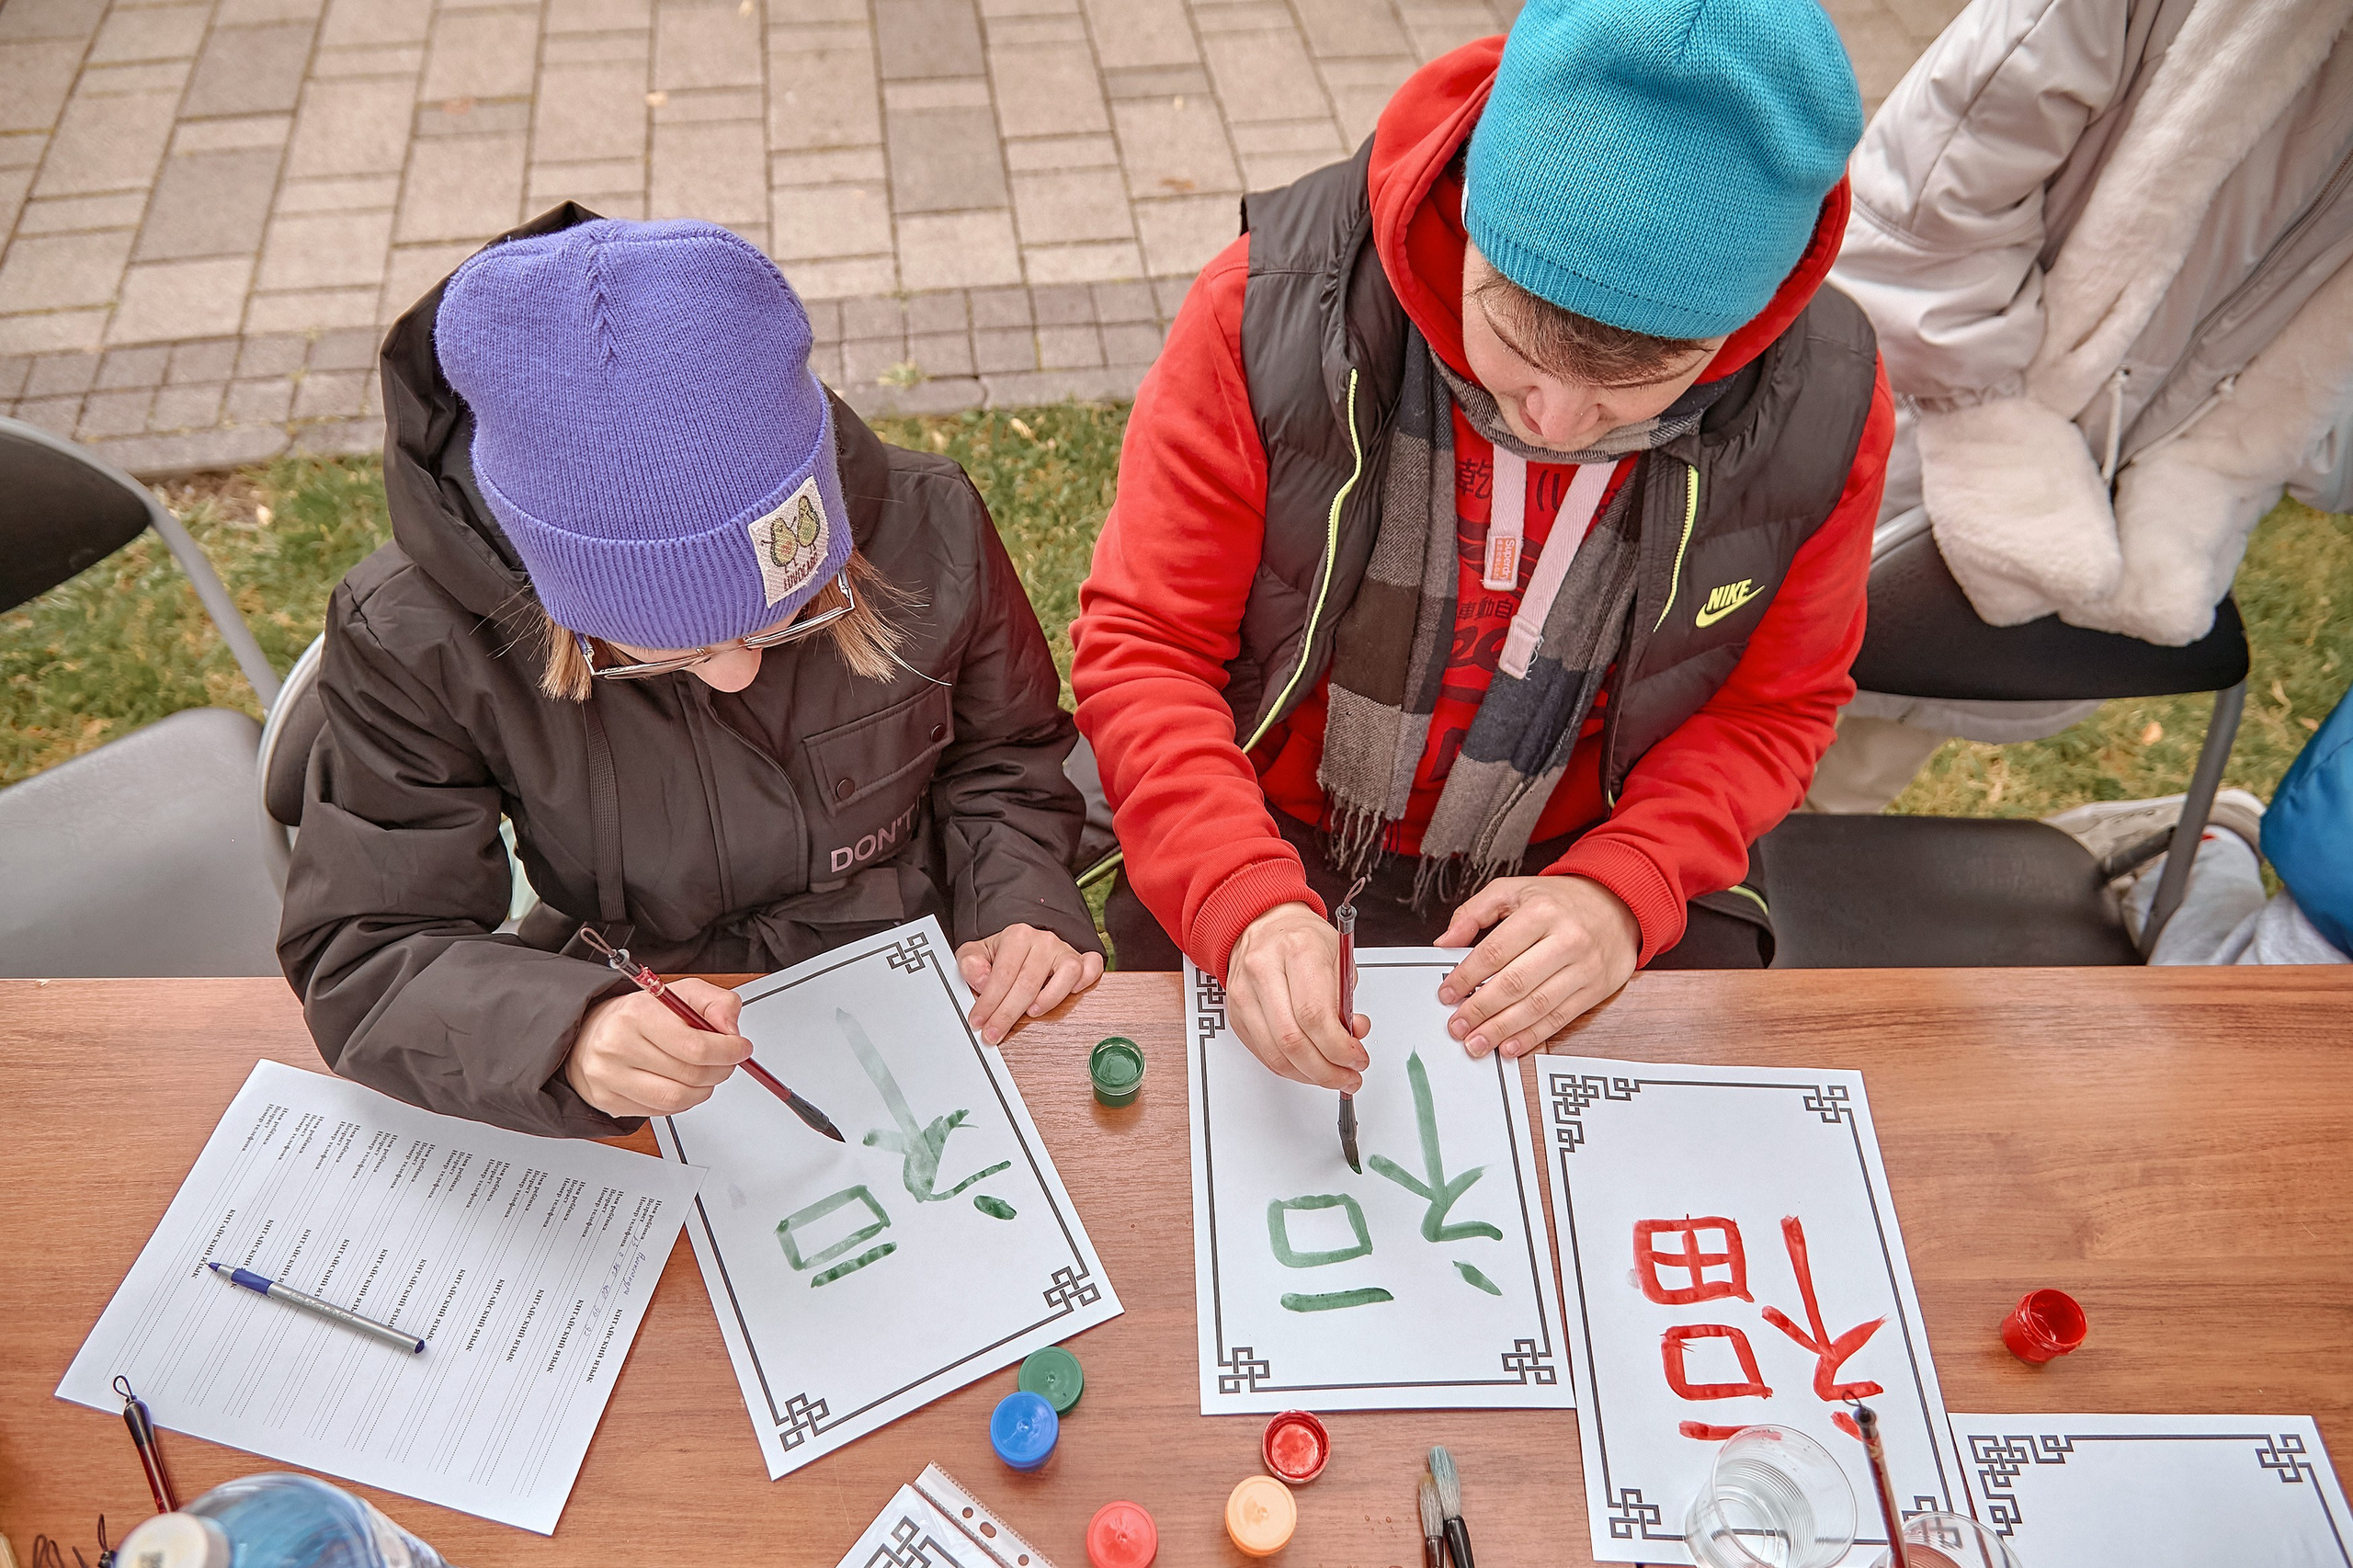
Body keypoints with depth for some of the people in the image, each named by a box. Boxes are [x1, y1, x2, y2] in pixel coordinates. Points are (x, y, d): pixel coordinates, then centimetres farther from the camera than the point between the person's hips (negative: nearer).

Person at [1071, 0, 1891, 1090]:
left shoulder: (1821, 405, -16)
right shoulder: (1275, 303, -22)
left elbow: (1767, 710, -2)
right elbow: (1141, 643, -17)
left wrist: (1622, 893, -20)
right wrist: (1247, 902, -32)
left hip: (1577, 873, 2)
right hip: (1266, 841, -1)